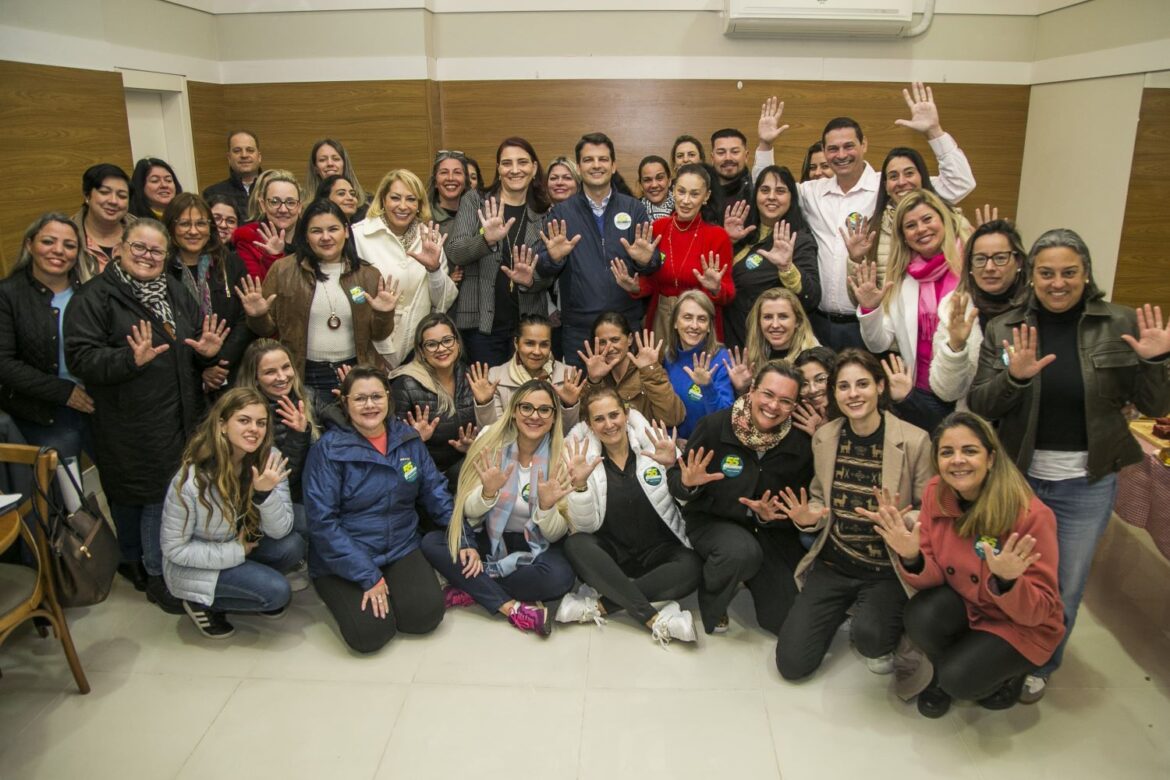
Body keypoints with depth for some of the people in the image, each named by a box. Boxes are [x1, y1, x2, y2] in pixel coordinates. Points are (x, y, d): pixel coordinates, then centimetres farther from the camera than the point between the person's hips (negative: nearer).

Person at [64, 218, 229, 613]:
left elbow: (194, 354, 21)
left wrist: (207, 352, -3)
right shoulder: (96, 296, -6)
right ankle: (157, 575, 15)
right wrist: (131, 359, -29)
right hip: (130, 425, -6)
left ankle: (159, 568, 28)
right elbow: (80, 357, -15)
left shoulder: (178, 296, 14)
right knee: (152, 494, -2)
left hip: (181, 421, 6)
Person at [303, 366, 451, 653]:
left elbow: (435, 492, 7)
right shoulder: (329, 449, -12)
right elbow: (323, 521, -15)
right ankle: (347, 598, 11)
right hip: (342, 560, -3)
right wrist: (369, 576, -19)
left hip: (400, 550, 3)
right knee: (369, 632, -22)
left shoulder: (408, 439, 1)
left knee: (426, 614, -19)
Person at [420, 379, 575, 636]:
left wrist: (547, 506, -35)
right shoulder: (491, 441, -9)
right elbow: (468, 511, -9)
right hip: (488, 537, 2)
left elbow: (555, 534, -13)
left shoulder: (561, 455, -12)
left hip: (534, 545, -1)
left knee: (559, 578, -32)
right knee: (431, 542, -22)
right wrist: (488, 493, -31)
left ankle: (474, 588, -14)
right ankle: (510, 606, -24)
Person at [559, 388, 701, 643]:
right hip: (611, 554, 0)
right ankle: (656, 619, -28)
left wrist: (674, 466, -31)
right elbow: (586, 526, -10)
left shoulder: (654, 442, -4)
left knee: (692, 567, -30)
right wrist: (579, 485, -28)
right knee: (575, 545, -30)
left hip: (658, 551, 0)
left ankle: (598, 605, -25)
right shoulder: (584, 456, -3)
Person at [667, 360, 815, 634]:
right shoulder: (714, 425, -17)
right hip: (711, 520, -3)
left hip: (771, 530, 3)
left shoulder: (800, 444, -9)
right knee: (742, 551, -38)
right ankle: (710, 599, -3)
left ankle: (751, 575, 28)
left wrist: (770, 516, -22)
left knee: (789, 620, -5)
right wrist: (687, 483, -32)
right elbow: (675, 479, -8)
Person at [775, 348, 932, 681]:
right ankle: (846, 609, 28)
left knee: (868, 636, -34)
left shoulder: (914, 441, -14)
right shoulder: (824, 436, 0)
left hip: (886, 570, -4)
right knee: (792, 662, -1)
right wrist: (808, 517, -10)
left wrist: (901, 520, -31)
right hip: (833, 564, 4)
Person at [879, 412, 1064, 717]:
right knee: (921, 617, -28)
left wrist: (1007, 581, -42)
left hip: (1020, 626, -3)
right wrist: (912, 558, -31)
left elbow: (1039, 612, -21)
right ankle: (943, 672, 6)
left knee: (960, 679, -24)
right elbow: (934, 576, -8)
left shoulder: (1031, 515, -25)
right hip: (964, 604, 3)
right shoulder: (936, 493, -13)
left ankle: (1008, 671, 11)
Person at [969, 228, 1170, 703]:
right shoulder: (1004, 329, -5)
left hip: (1087, 484, 0)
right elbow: (978, 407, -9)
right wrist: (1014, 376, -27)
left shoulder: (1120, 325, -6)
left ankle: (1040, 664, 40)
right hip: (1017, 475, 0)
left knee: (1065, 588, 14)